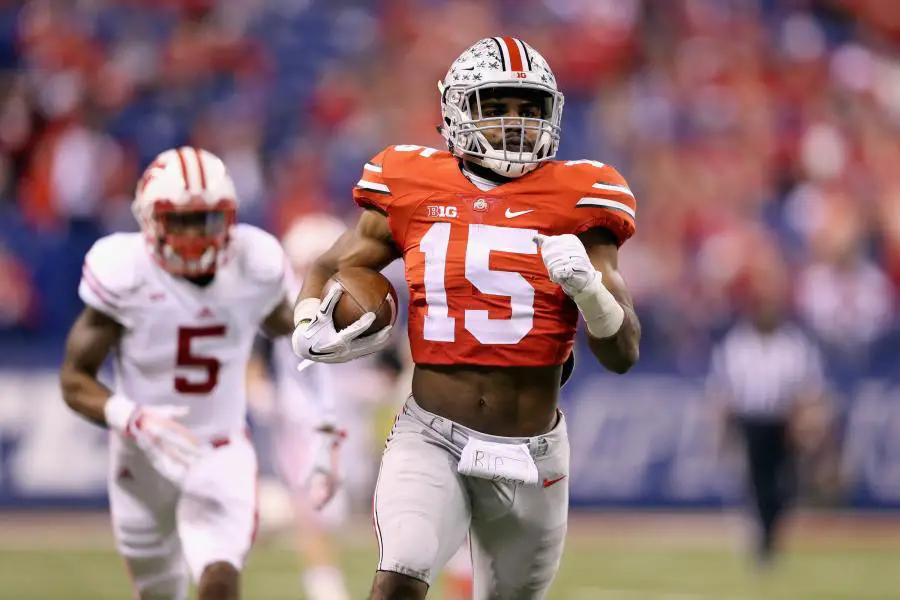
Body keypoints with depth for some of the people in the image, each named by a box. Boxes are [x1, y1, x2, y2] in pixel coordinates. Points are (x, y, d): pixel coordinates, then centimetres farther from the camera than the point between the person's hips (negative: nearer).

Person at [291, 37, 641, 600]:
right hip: (432, 442, -2)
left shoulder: (574, 204, -1)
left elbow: (623, 354, -2)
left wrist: (586, 285, -21)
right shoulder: (413, 190, 0)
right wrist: (310, 330, -3)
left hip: (532, 456, 2)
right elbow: (330, 269, 18)